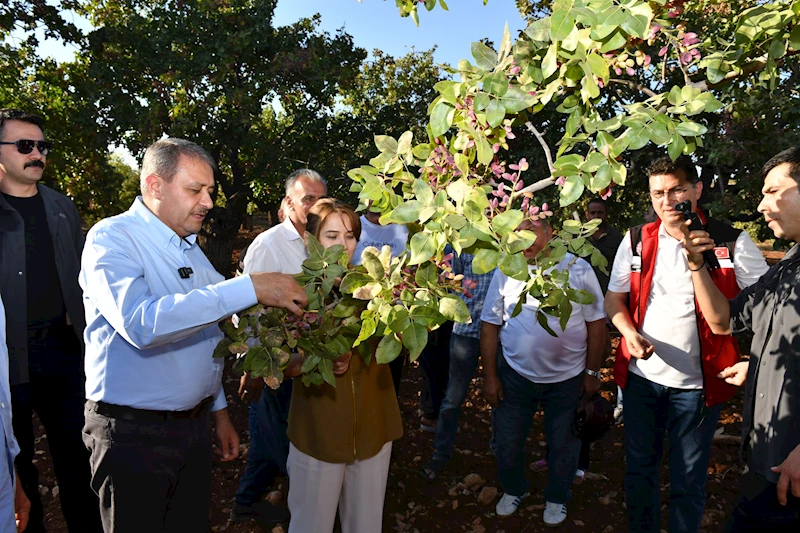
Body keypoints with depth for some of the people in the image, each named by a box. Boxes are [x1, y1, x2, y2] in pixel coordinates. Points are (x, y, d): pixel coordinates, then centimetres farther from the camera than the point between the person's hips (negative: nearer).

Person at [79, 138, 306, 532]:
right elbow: (142, 322, -33)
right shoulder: (111, 238, -14)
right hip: (133, 430, -7)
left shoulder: (190, 248, 11)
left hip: (196, 423, 7)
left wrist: (219, 410, 17)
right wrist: (250, 288, -34)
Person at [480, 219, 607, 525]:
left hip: (568, 377, -1)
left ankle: (556, 498, 43)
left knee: (563, 444, 16)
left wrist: (592, 372, -3)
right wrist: (490, 376, -3)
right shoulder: (505, 271, -5)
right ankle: (513, 490, 42)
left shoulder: (577, 268, -8)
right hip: (515, 375, 1)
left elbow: (596, 323, -3)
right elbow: (490, 324, -2)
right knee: (507, 440, 13)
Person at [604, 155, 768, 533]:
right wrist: (629, 332, -12)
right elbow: (614, 299, 6)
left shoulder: (731, 242, -6)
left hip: (698, 381, -2)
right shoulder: (636, 240, 1)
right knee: (639, 468, 17)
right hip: (642, 375, 3)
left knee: (688, 479, 13)